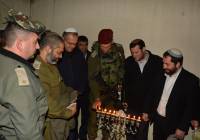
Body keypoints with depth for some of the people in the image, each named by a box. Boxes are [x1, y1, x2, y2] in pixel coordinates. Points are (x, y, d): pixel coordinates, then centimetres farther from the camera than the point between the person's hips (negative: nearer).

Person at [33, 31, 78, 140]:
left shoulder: (52, 65, 8)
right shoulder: (37, 70, -26)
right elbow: (47, 105, -28)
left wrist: (73, 94, 5)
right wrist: (67, 112, -16)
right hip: (50, 125, -9)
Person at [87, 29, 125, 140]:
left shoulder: (119, 50, -5)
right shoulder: (94, 56, -15)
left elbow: (122, 68, 10)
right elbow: (92, 78, -17)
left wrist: (120, 83, 9)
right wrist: (97, 98, -22)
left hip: (113, 92, 3)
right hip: (98, 91, -3)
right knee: (94, 119, 2)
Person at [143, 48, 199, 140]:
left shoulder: (190, 80, -15)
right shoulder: (162, 75, -1)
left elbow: (191, 107, -15)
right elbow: (152, 94, 10)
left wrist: (182, 128, -16)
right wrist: (147, 111, 9)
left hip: (174, 125, -4)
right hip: (157, 120, 5)